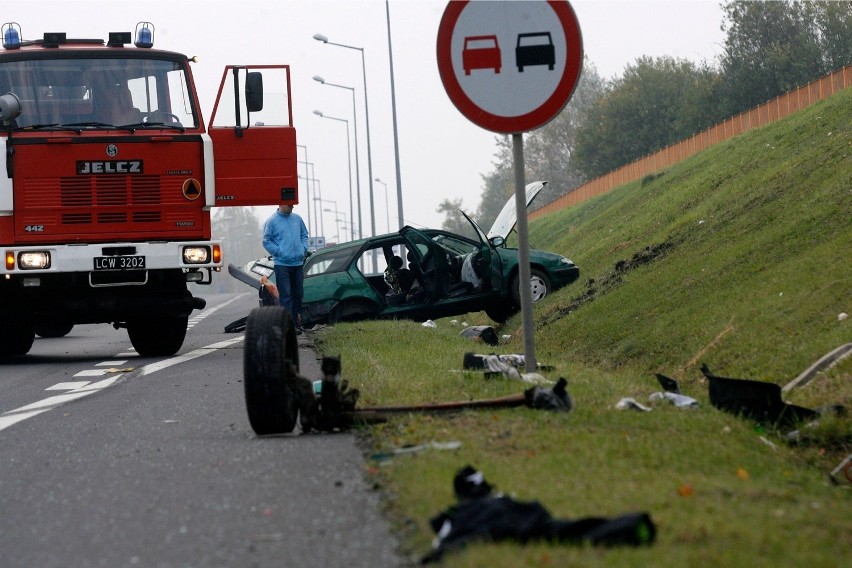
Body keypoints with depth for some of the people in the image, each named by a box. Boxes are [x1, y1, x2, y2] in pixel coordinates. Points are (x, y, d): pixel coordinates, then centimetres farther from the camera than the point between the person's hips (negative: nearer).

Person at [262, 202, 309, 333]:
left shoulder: (297, 218, 10)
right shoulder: (271, 221, -5)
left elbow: (304, 234, 21)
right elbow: (267, 241, -4)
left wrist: (304, 249, 6)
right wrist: (279, 252, -11)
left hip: (298, 263, 6)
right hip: (282, 264, -6)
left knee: (298, 293, 11)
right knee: (285, 295, -9)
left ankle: (296, 321, 22)